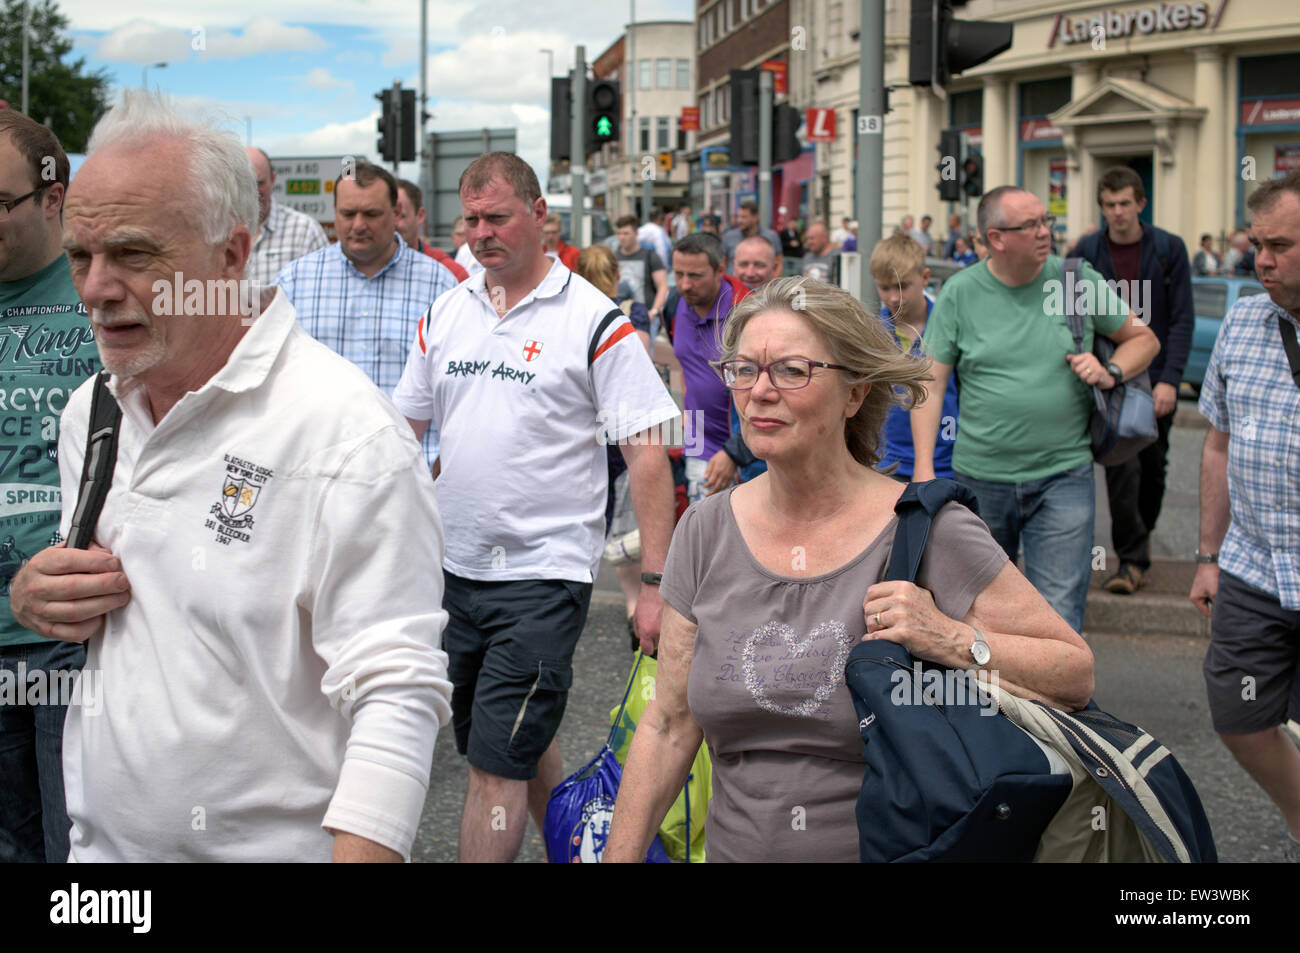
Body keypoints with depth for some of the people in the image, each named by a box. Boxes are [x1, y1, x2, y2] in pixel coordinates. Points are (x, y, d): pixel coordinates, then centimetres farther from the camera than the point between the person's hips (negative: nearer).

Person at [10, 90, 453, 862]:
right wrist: (32, 598, -4)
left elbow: (396, 698, -25)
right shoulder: (91, 410, 4)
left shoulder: (348, 433, -21)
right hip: (103, 844, 7)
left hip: (276, 844, -6)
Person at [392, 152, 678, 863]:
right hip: (453, 567, 6)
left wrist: (655, 582, -15)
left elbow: (647, 453, -10)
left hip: (544, 572, -6)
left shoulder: (595, 321, -8)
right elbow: (402, 430, 16)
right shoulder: (444, 313, 8)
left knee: (497, 764, -7)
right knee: (522, 744, 19)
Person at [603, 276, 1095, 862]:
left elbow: (1076, 672, -6)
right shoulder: (704, 533, 3)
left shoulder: (929, 533, -9)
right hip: (735, 845, 3)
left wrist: (953, 640, -19)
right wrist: (619, 855, 4)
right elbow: (669, 725, 7)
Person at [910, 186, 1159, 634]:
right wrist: (924, 468, -9)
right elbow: (931, 382, -1)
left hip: (1064, 476, -1)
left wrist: (1110, 373, -8)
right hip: (981, 478, 1)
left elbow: (1144, 338, 13)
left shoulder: (1079, 281, 0)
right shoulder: (959, 293, -2)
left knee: (1058, 618, -8)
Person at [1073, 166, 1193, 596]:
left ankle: (1143, 533, 35)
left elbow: (1182, 319, -3)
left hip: (1156, 378, 1)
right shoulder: (1087, 252, -1)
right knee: (1122, 465, -11)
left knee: (1153, 466, 11)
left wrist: (1169, 380, -12)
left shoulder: (1169, 249, -2)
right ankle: (1132, 559, -3)